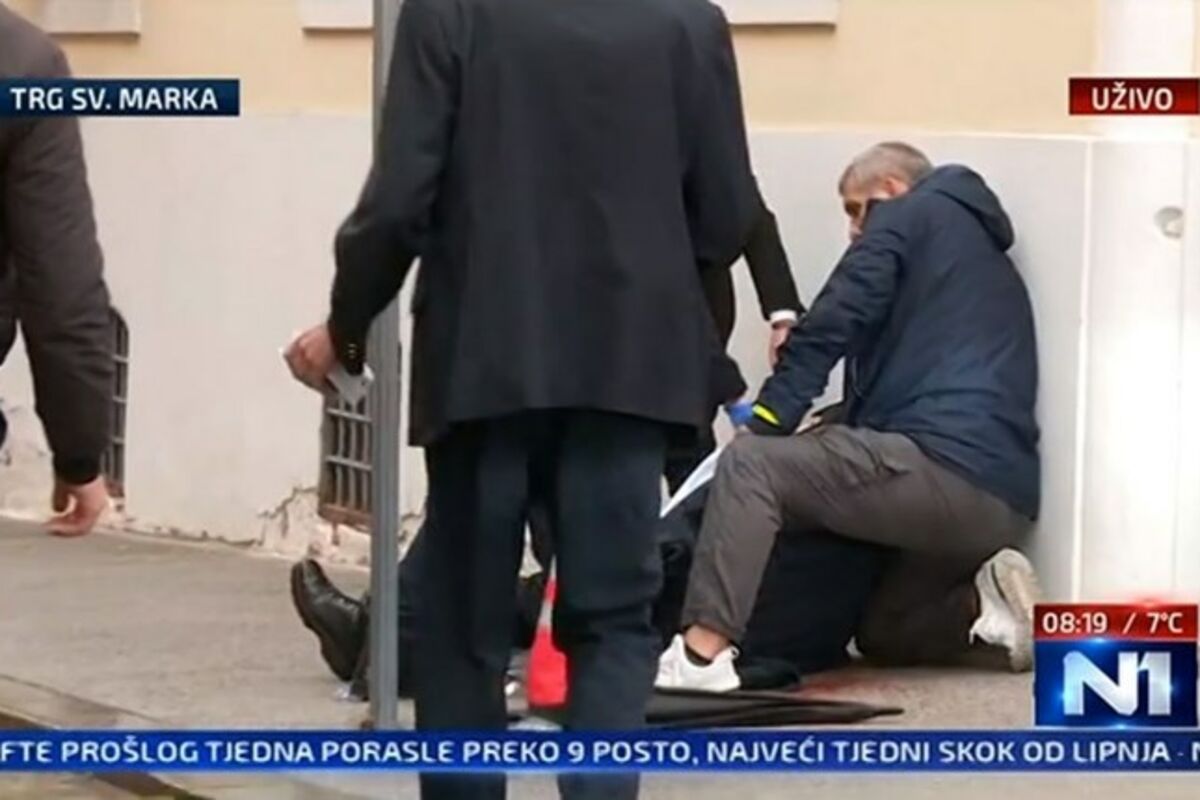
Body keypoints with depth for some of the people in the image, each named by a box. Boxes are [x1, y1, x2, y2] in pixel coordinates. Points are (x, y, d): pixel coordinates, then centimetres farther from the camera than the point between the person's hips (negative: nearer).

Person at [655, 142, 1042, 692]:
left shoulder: (907, 218, 9)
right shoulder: (988, 255, 33)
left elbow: (829, 327, -3)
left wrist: (764, 422, -1)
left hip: (944, 465, -9)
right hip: (1007, 502, 9)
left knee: (749, 465, -7)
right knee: (882, 634, 25)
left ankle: (702, 652, -21)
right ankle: (983, 602, 0)